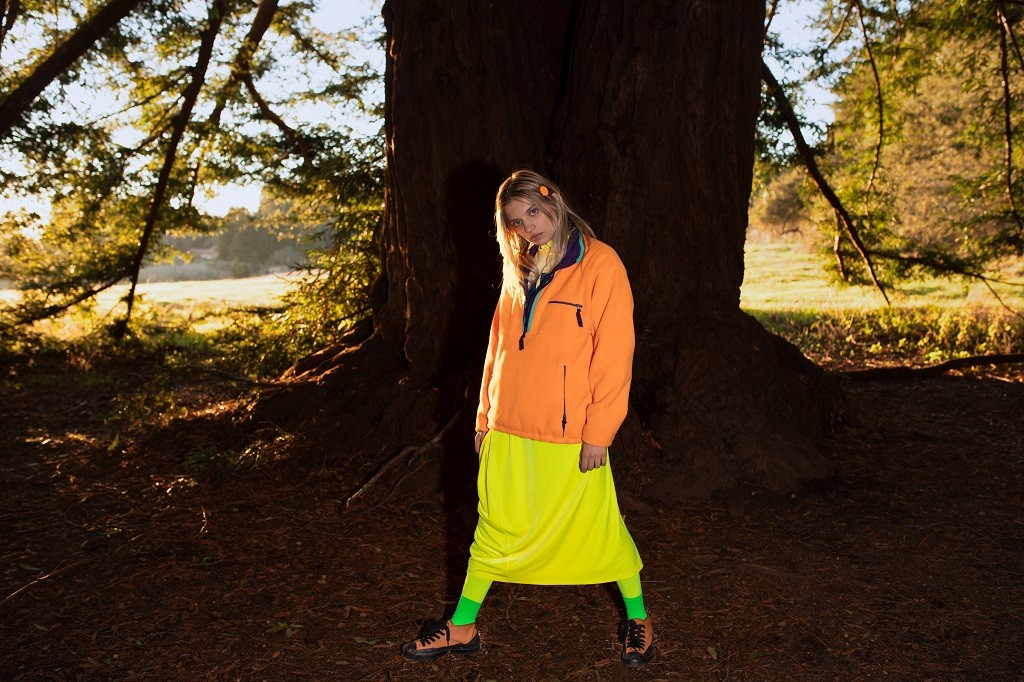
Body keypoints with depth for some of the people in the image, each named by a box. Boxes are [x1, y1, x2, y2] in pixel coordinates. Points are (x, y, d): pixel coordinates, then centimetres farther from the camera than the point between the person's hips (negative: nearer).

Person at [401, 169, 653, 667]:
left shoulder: (599, 263, -8)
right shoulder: (520, 271, 10)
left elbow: (613, 354, -12)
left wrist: (598, 432, -14)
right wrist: (485, 416, 13)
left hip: (571, 435, -5)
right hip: (510, 431, 5)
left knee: (600, 527, 10)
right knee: (495, 530, 14)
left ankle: (637, 618, 32)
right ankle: (462, 629, 28)